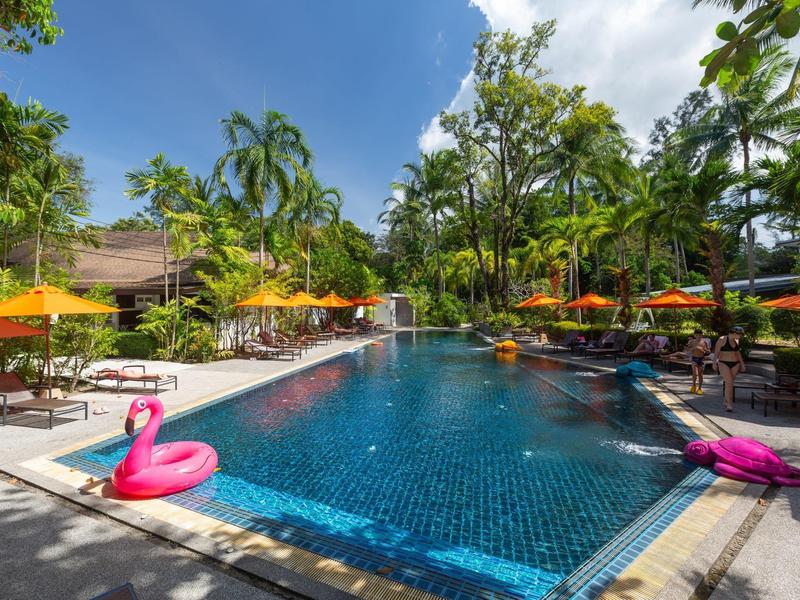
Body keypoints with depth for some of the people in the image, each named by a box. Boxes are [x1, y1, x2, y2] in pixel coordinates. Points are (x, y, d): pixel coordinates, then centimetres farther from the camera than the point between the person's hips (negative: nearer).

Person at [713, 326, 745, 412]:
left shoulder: (737, 341, 9)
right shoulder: (722, 339, -9)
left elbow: (738, 353, 18)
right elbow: (716, 352, -8)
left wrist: (742, 364, 14)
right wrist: (714, 363, -11)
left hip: (735, 364, 5)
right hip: (723, 363, -5)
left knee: (730, 383, 8)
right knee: (729, 383, -13)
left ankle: (726, 401, 20)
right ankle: (729, 404, -11)